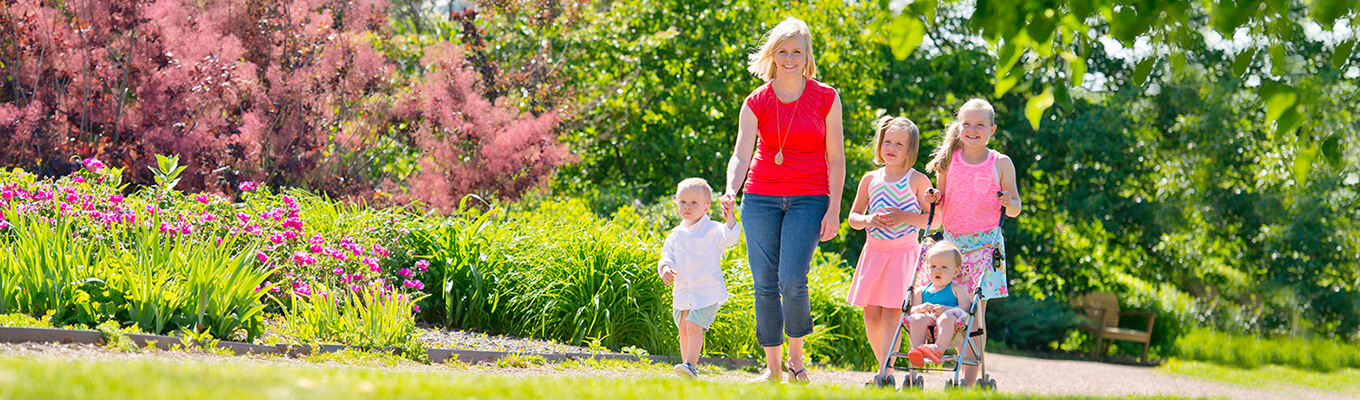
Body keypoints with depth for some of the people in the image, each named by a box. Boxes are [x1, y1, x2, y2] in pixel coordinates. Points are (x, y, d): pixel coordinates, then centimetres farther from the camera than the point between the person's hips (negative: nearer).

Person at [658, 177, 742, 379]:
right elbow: (666, 256, 6)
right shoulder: (676, 235, 11)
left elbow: (731, 237, -17)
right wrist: (665, 268, -17)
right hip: (682, 293, 5)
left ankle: (690, 365, -21)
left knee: (694, 326, -18)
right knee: (683, 329, 9)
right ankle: (688, 370, 19)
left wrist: (730, 219, -34)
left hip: (707, 293, -5)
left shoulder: (713, 231, -1)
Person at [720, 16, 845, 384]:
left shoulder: (826, 98, 1)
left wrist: (834, 209, -4)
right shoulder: (756, 103, 3)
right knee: (764, 284, -1)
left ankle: (796, 357, 5)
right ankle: (772, 367, 11)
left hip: (809, 199, -2)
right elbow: (741, 154, -7)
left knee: (792, 280, -17)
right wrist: (731, 190, -27)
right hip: (761, 198, 2)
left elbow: (835, 158, 3)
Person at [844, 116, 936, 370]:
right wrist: (867, 220, -8)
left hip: (904, 251, -4)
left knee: (891, 315, -12)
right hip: (873, 251, 5)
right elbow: (853, 217, 15)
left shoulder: (917, 180, -2)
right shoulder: (870, 179, 10)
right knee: (871, 315, 3)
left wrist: (904, 217, -16)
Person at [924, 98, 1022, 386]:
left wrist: (1009, 203, -16)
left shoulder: (1001, 164, 2)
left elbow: (1015, 209, 6)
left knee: (976, 311, -5)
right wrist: (934, 199, -6)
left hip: (985, 243, -2)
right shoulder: (949, 160, 7)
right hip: (952, 242, 2)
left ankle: (969, 380, -4)